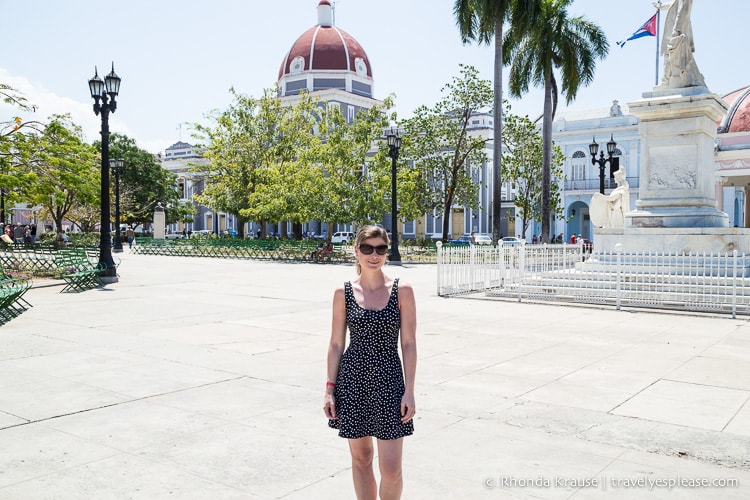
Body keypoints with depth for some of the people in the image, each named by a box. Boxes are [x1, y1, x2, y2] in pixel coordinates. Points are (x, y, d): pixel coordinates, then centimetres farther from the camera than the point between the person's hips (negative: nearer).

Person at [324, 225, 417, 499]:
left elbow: (409, 343, -3)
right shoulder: (343, 292, -1)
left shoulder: (402, 290, -4)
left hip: (389, 382, -1)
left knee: (391, 469, 0)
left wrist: (409, 391, -7)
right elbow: (336, 344, 4)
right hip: (352, 381, 1)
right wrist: (330, 389, 1)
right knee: (361, 458, 14)